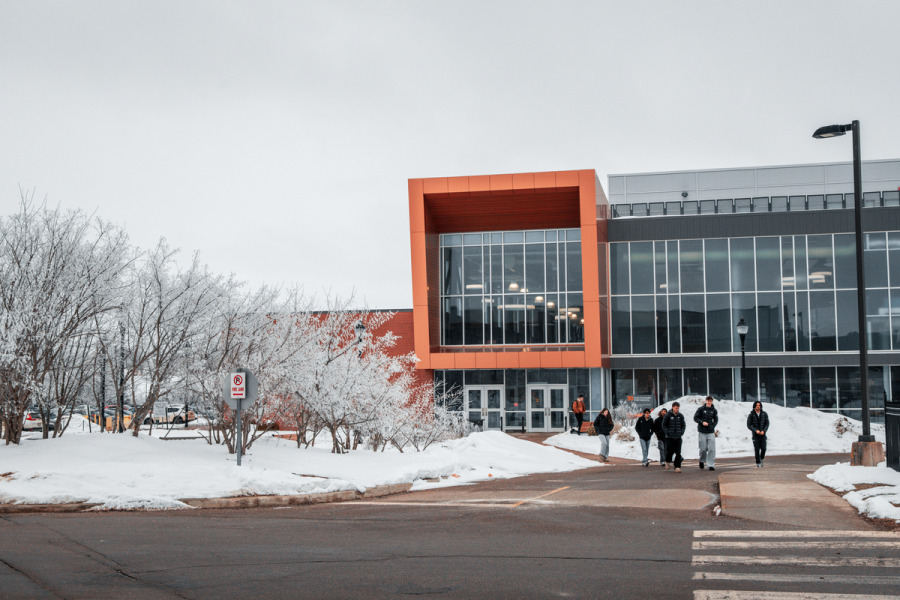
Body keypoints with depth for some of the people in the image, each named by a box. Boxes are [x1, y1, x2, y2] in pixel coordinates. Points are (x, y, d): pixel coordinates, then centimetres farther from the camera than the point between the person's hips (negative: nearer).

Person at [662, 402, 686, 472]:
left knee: (678, 453, -4)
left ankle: (677, 467, 0)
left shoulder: (681, 416, 5)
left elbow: (684, 425, 14)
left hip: (678, 437, 2)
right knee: (670, 451, -2)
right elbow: (664, 425, 0)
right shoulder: (668, 415, -3)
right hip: (670, 437, -2)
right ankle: (667, 461, 28)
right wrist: (667, 432, -11)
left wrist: (682, 432, -1)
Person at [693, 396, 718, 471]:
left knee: (712, 449, -6)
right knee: (703, 449, 1)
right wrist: (702, 422, -14)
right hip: (702, 432, -1)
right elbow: (695, 418, 1)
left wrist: (712, 426, -4)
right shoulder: (701, 409, -1)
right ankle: (702, 461, 28)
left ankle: (711, 465, -1)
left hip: (711, 432, 1)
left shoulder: (714, 410, 5)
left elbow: (716, 420, 13)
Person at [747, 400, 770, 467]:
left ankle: (762, 458, 21)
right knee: (757, 449, -3)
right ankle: (758, 463, 9)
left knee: (763, 448, -8)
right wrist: (756, 430, -18)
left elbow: (767, 423, 2)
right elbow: (749, 425, -5)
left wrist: (764, 431, -14)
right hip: (755, 434, -1)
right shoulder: (751, 415, -5)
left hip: (763, 434, 1)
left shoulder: (764, 414, 1)